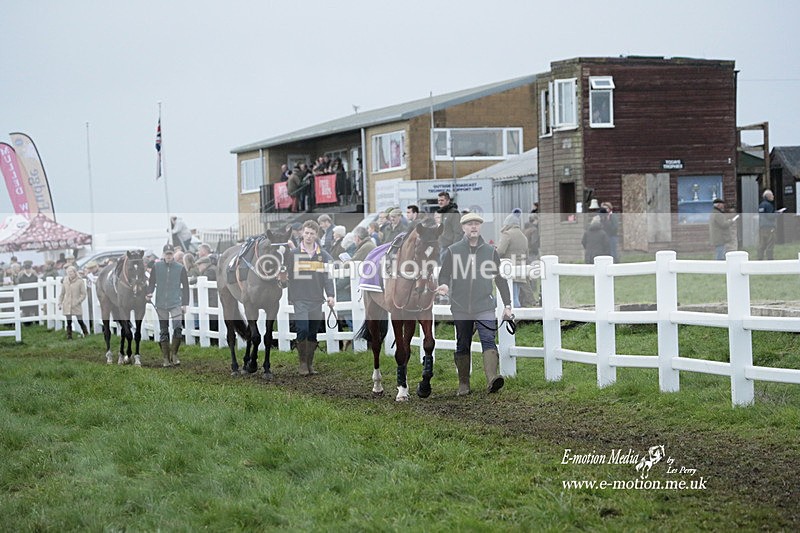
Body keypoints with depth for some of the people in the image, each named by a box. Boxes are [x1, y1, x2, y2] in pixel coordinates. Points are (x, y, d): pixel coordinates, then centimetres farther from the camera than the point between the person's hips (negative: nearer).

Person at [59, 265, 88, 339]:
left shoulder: (80, 281, -4)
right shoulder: (65, 281, 6)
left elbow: (83, 294, -4)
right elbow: (62, 293, 16)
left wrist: (77, 302, -14)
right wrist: (60, 303, 10)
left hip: (76, 305, -3)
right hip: (67, 305, 3)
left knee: (80, 321, -6)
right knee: (69, 322, 1)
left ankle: (86, 334, 10)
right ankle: (69, 337, 5)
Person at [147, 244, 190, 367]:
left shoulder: (180, 268, 2)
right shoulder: (157, 266, 4)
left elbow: (185, 286, 7)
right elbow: (152, 282, 12)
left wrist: (185, 304, 4)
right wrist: (149, 293, -8)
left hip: (175, 304, -1)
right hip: (161, 305, 1)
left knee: (178, 328, -17)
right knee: (163, 332, 5)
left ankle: (174, 354, 0)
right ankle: (166, 358, 12)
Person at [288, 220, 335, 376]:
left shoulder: (324, 255, 9)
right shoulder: (293, 254, 3)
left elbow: (328, 277, 6)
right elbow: (289, 276, 4)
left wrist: (330, 295, -6)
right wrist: (289, 297, -2)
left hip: (317, 300, 3)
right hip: (300, 300, -3)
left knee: (313, 334, 7)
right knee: (302, 330, -14)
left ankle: (310, 364, 16)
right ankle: (302, 363, -2)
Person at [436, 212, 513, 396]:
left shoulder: (490, 251, 8)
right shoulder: (453, 250, 5)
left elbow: (500, 278, 13)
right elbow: (444, 275, 7)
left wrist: (507, 304, 11)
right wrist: (444, 286, -17)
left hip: (485, 307, 0)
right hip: (460, 308, 1)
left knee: (489, 341, -16)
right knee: (462, 346, 7)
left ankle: (492, 379, -29)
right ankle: (463, 384, 16)